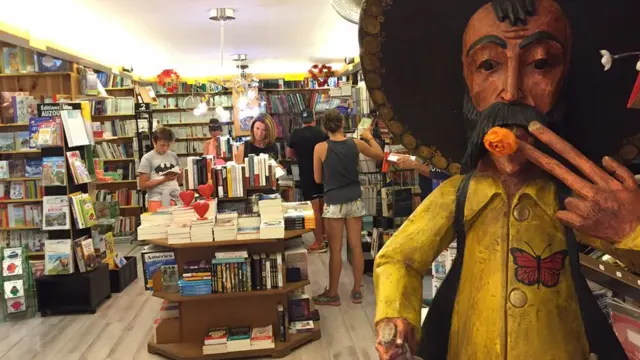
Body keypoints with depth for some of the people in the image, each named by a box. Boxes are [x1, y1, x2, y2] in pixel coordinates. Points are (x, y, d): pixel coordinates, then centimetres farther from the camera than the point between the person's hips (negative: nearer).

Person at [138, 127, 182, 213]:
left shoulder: (173, 156, 10)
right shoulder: (147, 158, -3)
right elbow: (143, 185, -7)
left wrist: (180, 174, -5)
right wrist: (165, 179, -14)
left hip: (175, 199, 4)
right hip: (157, 200, -4)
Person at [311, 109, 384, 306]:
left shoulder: (320, 148, -11)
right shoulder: (356, 144, -3)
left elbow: (318, 179, -2)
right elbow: (380, 155, 15)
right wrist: (369, 137, 29)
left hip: (334, 202, -3)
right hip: (354, 200, 3)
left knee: (335, 249, 5)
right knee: (356, 246, 10)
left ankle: (332, 294, 16)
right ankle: (357, 291, 20)